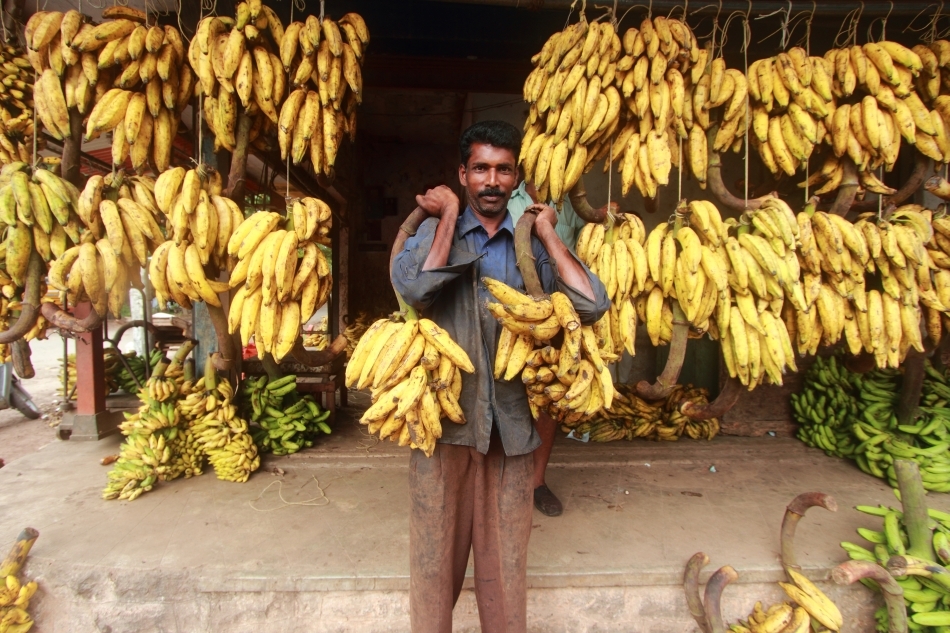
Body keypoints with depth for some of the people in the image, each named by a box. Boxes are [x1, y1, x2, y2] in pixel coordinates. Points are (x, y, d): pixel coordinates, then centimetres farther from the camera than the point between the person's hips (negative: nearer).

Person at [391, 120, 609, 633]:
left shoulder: (531, 244, 6)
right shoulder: (437, 231, 1)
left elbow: (591, 305, -8)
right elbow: (413, 287, -23)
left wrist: (547, 232, -4)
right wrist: (449, 217, -11)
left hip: (510, 420, 2)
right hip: (444, 415, -1)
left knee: (506, 553, 15)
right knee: (437, 546, 13)